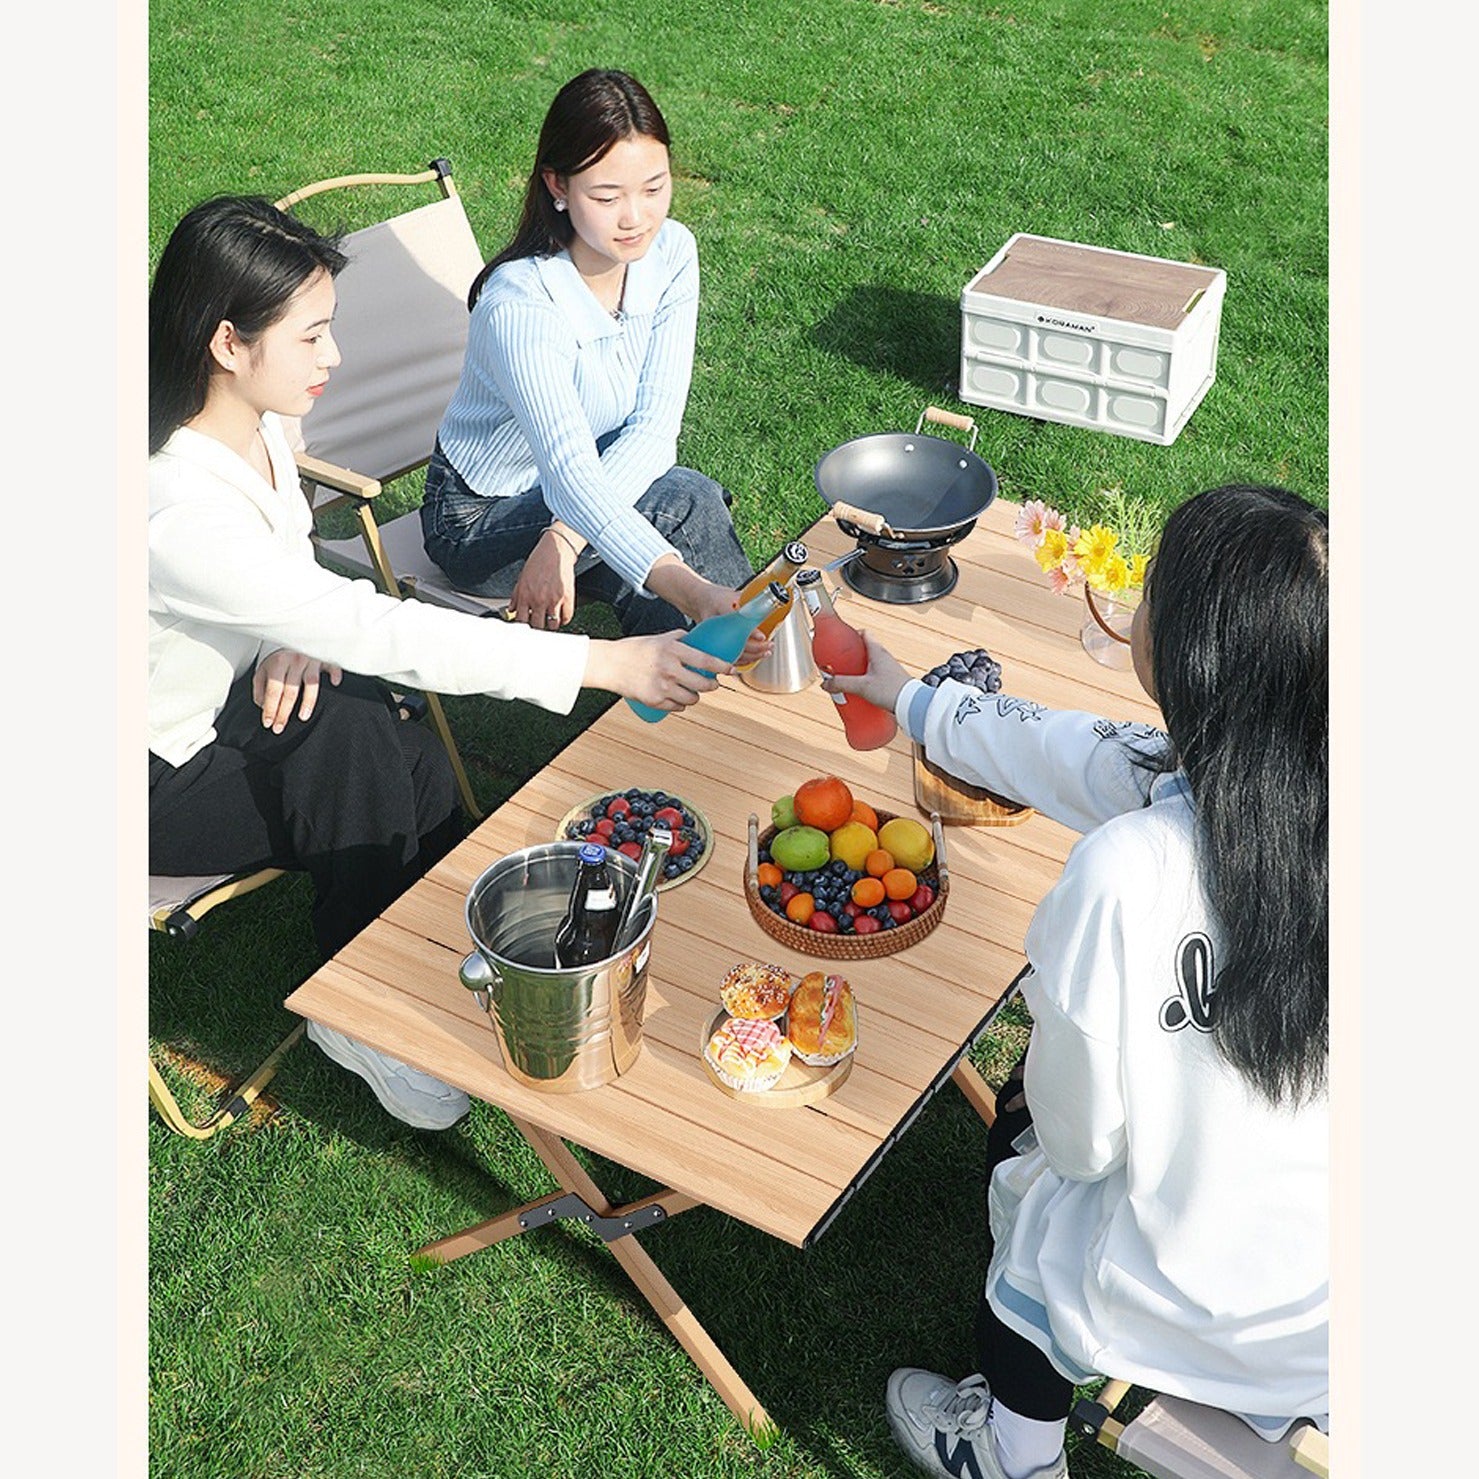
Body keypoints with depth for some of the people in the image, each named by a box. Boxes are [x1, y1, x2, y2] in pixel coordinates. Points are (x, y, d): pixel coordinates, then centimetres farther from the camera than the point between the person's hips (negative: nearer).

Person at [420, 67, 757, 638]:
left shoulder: (671, 253, -13)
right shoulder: (519, 303, -32)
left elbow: (655, 429, -15)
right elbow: (571, 476, -44)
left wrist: (562, 540, -30)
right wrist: (691, 592, -58)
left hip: (606, 488, 5)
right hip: (482, 518, -5)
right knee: (690, 501, -26)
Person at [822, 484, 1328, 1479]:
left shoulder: (1128, 873, -32)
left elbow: (1082, 1136, -17)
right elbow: (1082, 753, 1)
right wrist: (911, 700, 16)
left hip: (1197, 1314, -5)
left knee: (1027, 1146, 25)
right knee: (1045, 1107, 28)